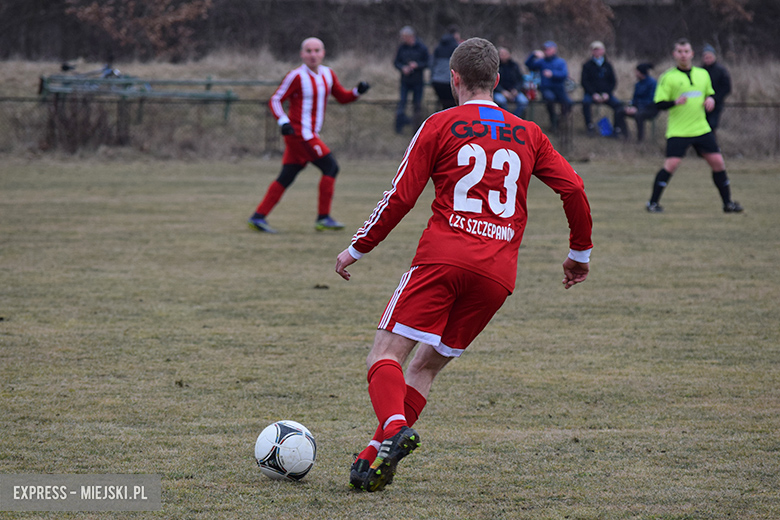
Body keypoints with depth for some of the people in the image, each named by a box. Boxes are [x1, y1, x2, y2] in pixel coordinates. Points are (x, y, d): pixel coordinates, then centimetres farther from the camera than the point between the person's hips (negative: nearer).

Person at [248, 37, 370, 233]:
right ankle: (323, 218, -5)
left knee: (286, 177, 6)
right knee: (330, 167, -9)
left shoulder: (327, 74, 12)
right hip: (300, 132, -8)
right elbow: (275, 100, -10)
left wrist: (357, 91, 1)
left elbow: (342, 97, 21)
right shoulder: (297, 76, -11)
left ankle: (258, 217, 7)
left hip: (310, 134, 8)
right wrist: (283, 121, -25)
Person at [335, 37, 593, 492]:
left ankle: (394, 428, -34)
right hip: (499, 274, 4)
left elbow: (400, 198, 3)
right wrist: (580, 253, 24)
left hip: (443, 257, -4)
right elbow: (573, 189, 11)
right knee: (427, 365, 12)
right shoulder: (528, 134, 17)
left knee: (387, 354, -5)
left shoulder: (440, 126, 7)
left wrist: (356, 249, 12)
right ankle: (376, 455, -1)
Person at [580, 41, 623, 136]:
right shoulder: (587, 65, 6)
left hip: (605, 93, 2)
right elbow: (584, 82, 0)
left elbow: (613, 81, 11)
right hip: (591, 93, -2)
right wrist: (594, 94, -14)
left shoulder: (607, 65, 12)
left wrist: (607, 93, -7)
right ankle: (589, 125, -30)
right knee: (586, 102, -36)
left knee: (618, 103, -25)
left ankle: (617, 127, -20)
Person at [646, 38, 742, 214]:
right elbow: (659, 104, -7)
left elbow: (710, 93, 25)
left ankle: (728, 203, 14)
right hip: (678, 131, -5)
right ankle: (653, 202, -3)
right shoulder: (668, 77, -4)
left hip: (701, 128, 5)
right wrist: (675, 102, -25)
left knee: (718, 163, 1)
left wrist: (710, 99, 2)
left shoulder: (703, 74, 11)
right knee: (671, 165, -16)